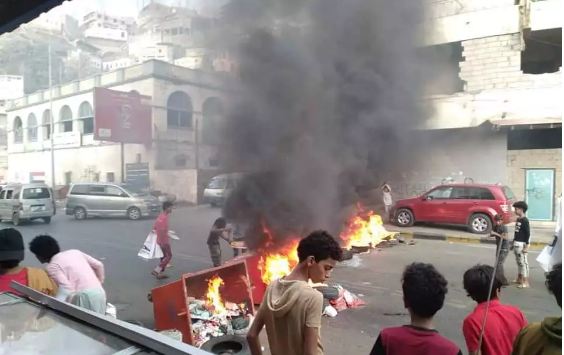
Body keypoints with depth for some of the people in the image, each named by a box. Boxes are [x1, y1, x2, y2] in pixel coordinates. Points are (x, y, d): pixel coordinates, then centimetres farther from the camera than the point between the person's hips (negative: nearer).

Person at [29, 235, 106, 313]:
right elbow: (98, 265, 14)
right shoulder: (74, 252, 17)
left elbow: (67, 288, -15)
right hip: (99, 292, 7)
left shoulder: (52, 266, 0)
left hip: (84, 296, -7)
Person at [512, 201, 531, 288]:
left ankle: (525, 282, 0)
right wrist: (513, 242, 20)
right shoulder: (518, 219, 12)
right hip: (516, 244, 9)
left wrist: (526, 246, -17)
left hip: (522, 244, -9)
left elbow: (528, 234, -15)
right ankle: (519, 279, 27)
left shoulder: (525, 220, -13)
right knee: (519, 262, 17)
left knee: (523, 262, -5)